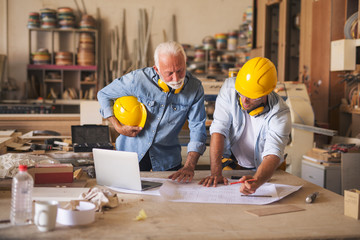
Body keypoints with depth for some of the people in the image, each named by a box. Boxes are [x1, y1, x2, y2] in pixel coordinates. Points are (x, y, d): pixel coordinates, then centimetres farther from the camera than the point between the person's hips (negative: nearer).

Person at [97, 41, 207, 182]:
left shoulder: (195, 88, -14)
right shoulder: (138, 79, -19)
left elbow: (197, 129, -13)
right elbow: (103, 94, -3)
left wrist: (189, 166, -26)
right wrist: (118, 127, -13)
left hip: (167, 158, 1)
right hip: (132, 151, 0)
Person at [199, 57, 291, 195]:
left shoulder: (280, 113, -22)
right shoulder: (229, 88, -18)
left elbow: (272, 155, -31)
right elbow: (219, 129, -20)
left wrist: (256, 182, -51)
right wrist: (216, 172, -29)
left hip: (264, 172, 0)